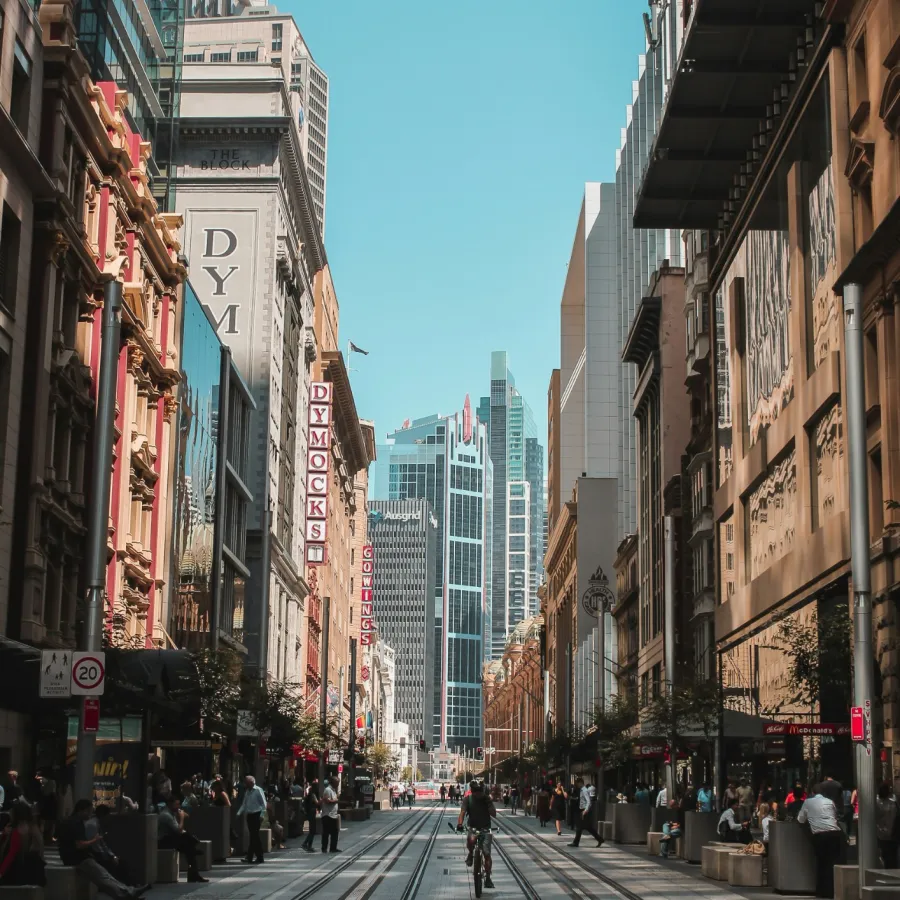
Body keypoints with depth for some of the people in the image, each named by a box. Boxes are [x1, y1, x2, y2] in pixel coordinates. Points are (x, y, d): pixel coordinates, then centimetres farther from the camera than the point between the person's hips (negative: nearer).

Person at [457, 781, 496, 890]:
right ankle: (471, 854, -1)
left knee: (487, 854, -6)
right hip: (473, 828, -1)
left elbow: (494, 815, -11)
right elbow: (462, 812, -18)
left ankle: (487, 878, 9)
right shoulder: (467, 799, -7)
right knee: (471, 840, -35)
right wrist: (460, 824, -36)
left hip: (486, 829, 1)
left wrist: (488, 802, -26)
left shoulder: (486, 799, -6)